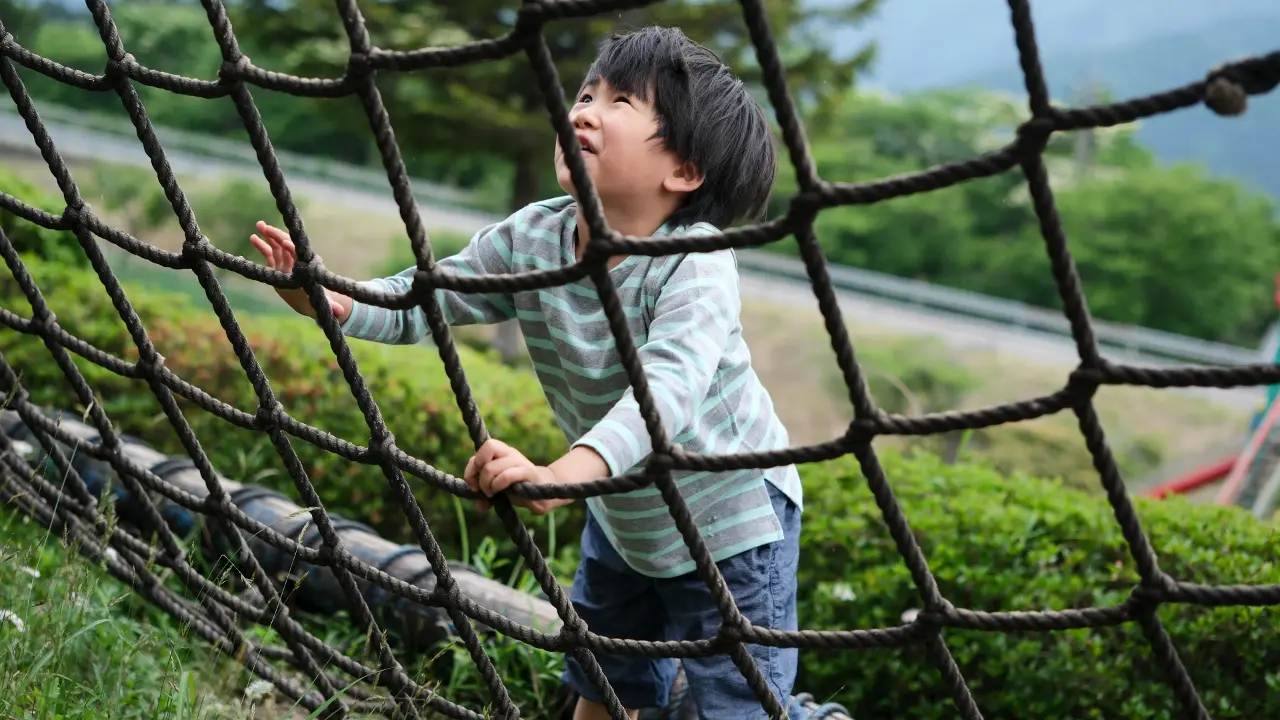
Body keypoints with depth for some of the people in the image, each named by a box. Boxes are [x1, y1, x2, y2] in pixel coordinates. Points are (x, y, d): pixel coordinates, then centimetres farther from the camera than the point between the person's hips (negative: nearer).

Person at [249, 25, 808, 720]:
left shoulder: (694, 263, -32)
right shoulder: (529, 239, -13)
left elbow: (669, 384, -47)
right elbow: (425, 297, -9)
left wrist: (560, 475, -62)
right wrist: (331, 301, -30)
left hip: (729, 519, -6)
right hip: (621, 512, 6)